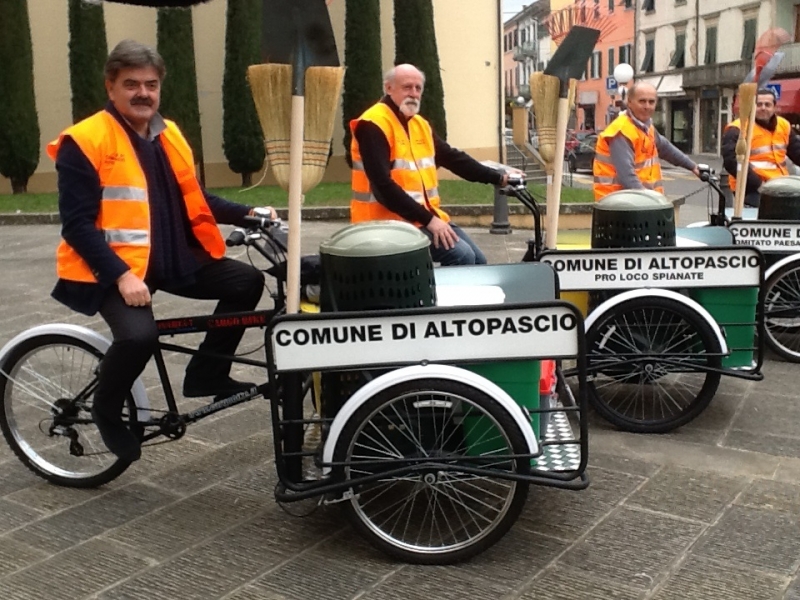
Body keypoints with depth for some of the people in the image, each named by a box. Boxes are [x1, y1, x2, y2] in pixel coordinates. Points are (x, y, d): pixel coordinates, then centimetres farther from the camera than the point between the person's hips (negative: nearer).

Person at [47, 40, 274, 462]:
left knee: (247, 282, -1)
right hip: (113, 267, -7)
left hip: (171, 258, 7)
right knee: (139, 334, -32)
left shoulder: (169, 136, 10)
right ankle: (107, 409, 1)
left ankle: (206, 375, 14)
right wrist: (121, 274, -25)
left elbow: (194, 200, 18)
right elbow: (77, 225, -15)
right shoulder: (84, 142, -11)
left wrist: (247, 214, 3)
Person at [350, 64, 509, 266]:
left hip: (428, 215, 9)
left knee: (477, 260, 6)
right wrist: (428, 220, -23)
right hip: (392, 220, -9)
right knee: (461, 256, -20)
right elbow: (382, 186, -22)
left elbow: (453, 158, 15)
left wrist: (498, 177, 7)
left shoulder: (419, 124, 13)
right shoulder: (373, 125, -14)